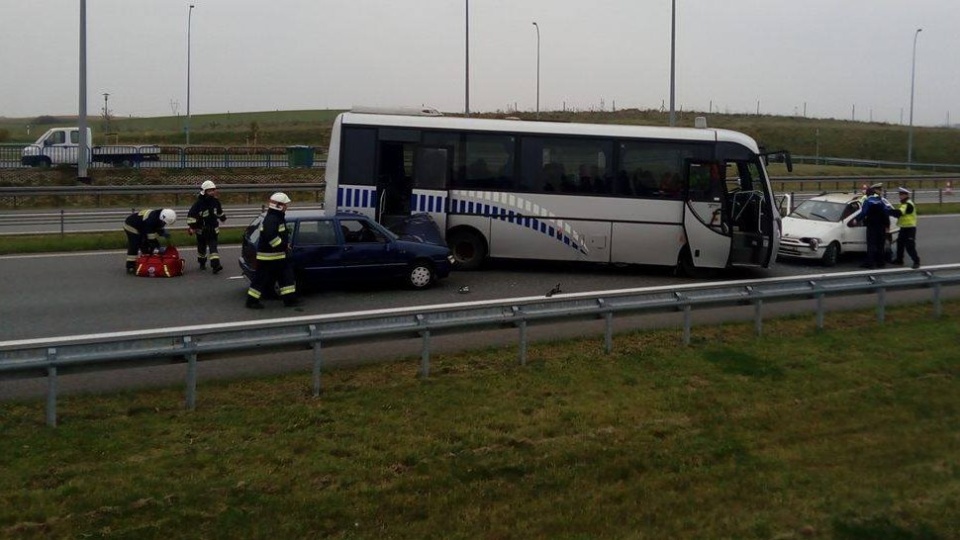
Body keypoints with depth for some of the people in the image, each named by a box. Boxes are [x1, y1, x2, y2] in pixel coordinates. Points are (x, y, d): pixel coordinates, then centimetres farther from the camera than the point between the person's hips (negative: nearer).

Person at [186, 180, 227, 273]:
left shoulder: (215, 201, -1)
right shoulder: (199, 203, -18)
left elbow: (219, 210, 22)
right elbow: (191, 215, -18)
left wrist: (222, 217, 35)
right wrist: (190, 227, -21)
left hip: (213, 229, 2)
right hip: (201, 230, -2)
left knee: (213, 247, -10)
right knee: (201, 248, 14)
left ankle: (215, 265, -19)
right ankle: (202, 263, 34)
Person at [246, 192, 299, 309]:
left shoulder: (277, 218, 14)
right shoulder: (271, 219, -21)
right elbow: (270, 236, -32)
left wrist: (285, 244, 11)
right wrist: (284, 246, -24)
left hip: (278, 255, 11)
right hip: (268, 256, -11)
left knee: (286, 275, 12)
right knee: (262, 279, -2)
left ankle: (289, 299, 18)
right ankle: (252, 301, 7)